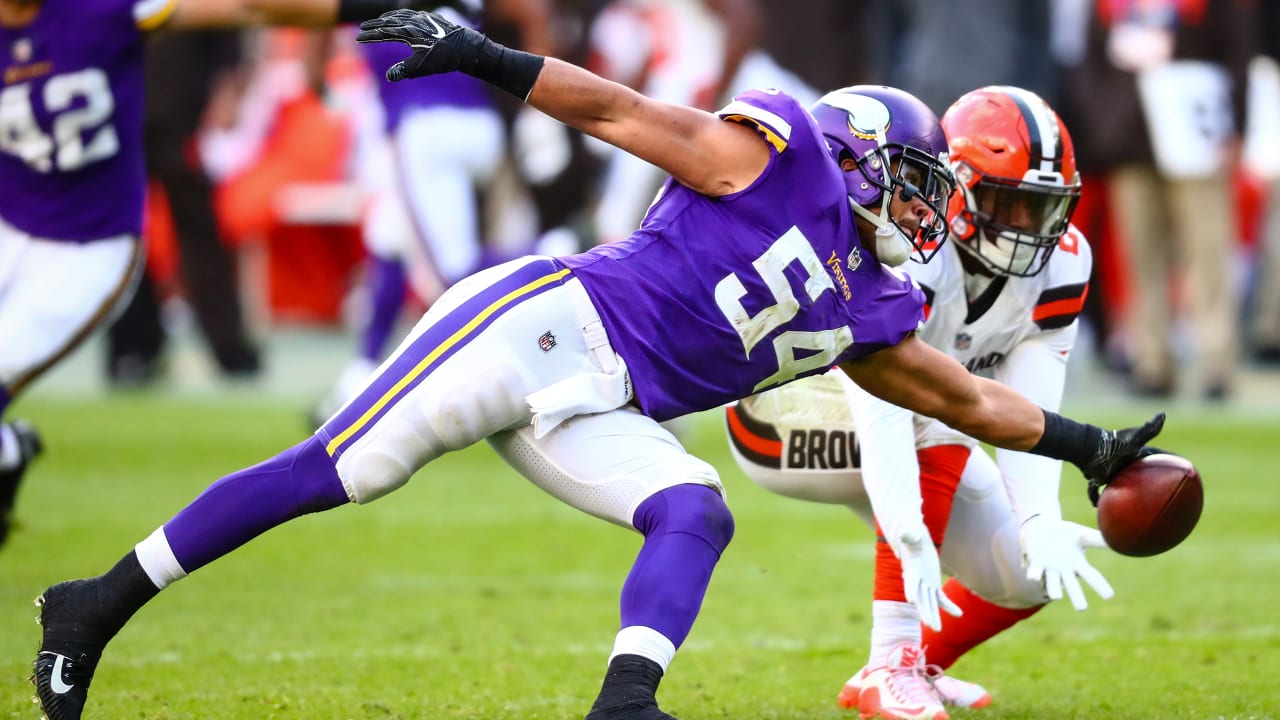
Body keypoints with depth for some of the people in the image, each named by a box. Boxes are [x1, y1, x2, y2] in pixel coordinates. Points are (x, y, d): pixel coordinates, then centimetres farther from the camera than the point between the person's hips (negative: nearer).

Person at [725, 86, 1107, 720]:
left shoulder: (1058, 262, -14)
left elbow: (1027, 412, -21)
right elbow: (881, 412, -45)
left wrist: (1040, 521, -39)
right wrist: (910, 539, -58)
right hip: (786, 416, -7)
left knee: (1032, 571, -6)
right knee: (937, 439, -35)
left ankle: (918, 665, 21)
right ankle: (892, 663, -32)